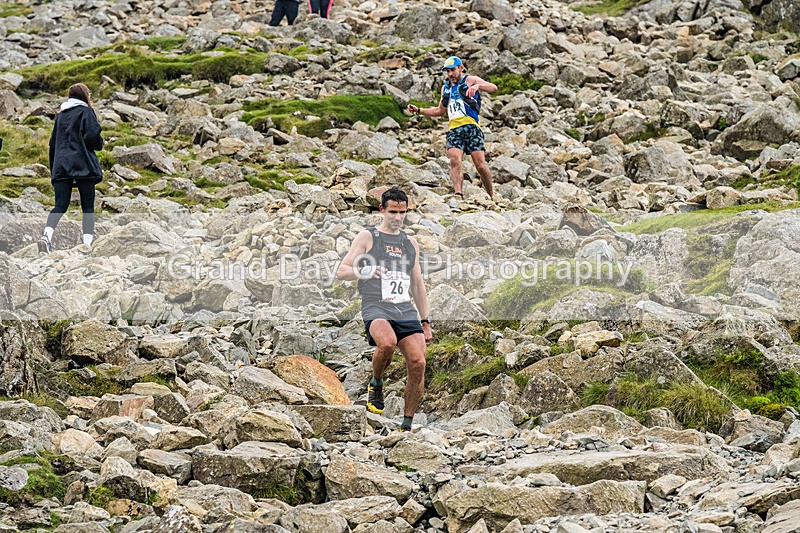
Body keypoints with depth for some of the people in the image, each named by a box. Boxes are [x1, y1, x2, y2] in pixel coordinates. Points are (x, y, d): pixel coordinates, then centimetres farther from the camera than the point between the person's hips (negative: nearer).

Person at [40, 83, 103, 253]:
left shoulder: (60, 115, 17)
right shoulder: (86, 112, -2)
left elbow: (53, 143, 19)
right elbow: (93, 137, -13)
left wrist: (53, 170, 23)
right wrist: (100, 143, 10)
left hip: (61, 166, 5)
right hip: (83, 166, -5)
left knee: (60, 206, -2)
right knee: (88, 206, 3)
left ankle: (47, 234, -25)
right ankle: (87, 241, -5)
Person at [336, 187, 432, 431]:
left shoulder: (410, 244, 22)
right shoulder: (367, 237, 7)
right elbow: (341, 272, 1)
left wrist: (425, 322, 23)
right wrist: (363, 272, -20)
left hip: (406, 311, 5)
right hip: (376, 308, -5)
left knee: (418, 363, -14)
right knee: (387, 342, -36)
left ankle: (407, 425, -5)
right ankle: (376, 384, -5)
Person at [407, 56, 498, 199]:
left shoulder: (470, 80, 8)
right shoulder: (446, 87, 26)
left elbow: (493, 88, -7)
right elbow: (440, 111, 38)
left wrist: (477, 86, -26)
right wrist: (418, 110, 28)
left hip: (471, 127, -4)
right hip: (454, 130, 4)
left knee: (481, 165, -10)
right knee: (454, 161, -22)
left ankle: (492, 197, 5)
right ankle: (458, 194, -33)